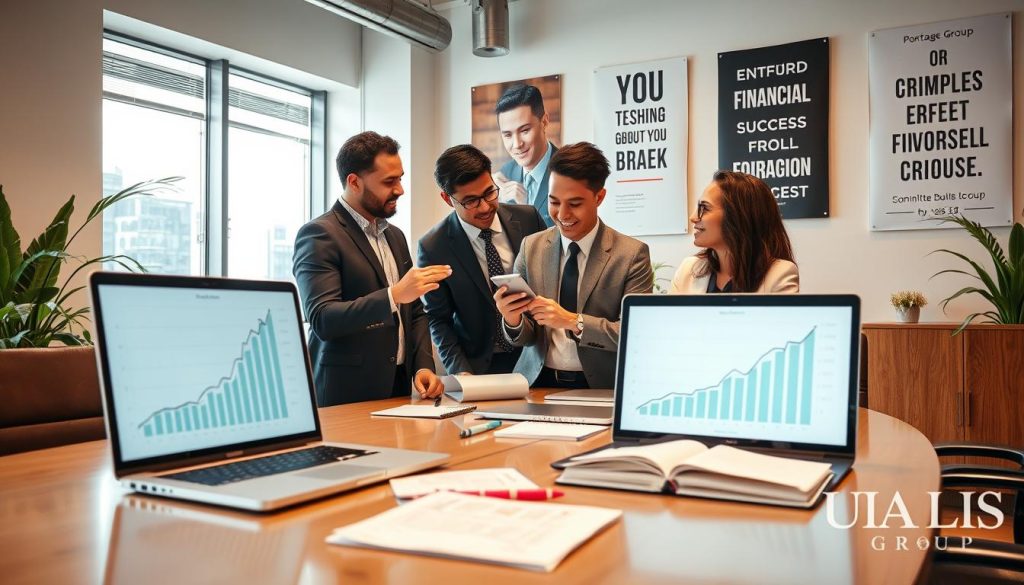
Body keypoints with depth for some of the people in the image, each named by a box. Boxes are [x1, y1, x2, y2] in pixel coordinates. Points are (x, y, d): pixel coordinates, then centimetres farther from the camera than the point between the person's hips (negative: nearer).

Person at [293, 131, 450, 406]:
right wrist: (393, 295, -29)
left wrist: (423, 365, 2)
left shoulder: (395, 236, 14)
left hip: (398, 387, 7)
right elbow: (321, 320, -19)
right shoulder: (319, 234, -10)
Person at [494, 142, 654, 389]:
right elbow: (526, 338, 7)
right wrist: (513, 320, -15)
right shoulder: (531, 248, 5)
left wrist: (573, 321, -21)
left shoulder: (632, 254, -3)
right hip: (538, 383, 4)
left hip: (601, 388, -3)